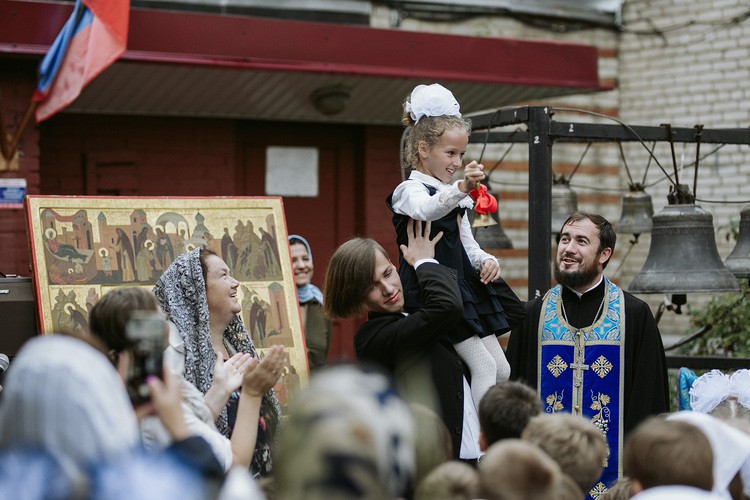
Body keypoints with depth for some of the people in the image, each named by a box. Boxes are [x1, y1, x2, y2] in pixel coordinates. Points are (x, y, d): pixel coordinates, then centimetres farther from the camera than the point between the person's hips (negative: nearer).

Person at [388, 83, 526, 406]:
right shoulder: (410, 191, -9)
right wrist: (461, 189, -53)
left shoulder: (454, 196, 20)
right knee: (483, 366, -16)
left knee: (502, 370, 7)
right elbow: (426, 210, -35)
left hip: (462, 285, 10)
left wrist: (486, 261, -1)